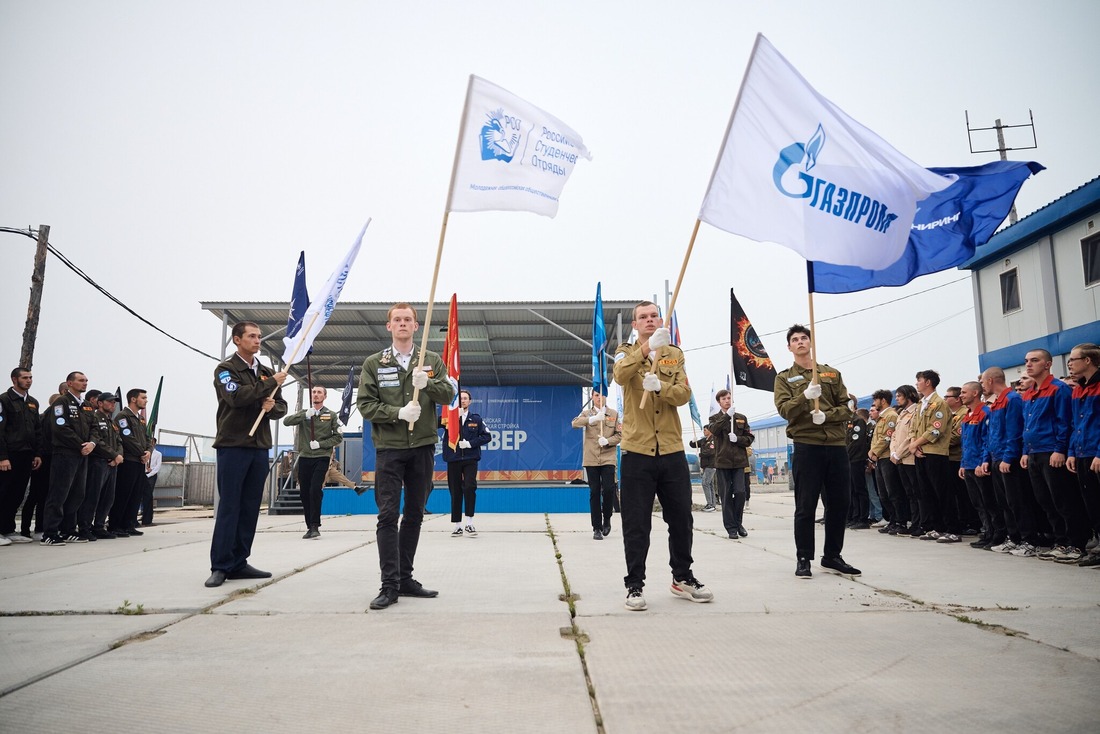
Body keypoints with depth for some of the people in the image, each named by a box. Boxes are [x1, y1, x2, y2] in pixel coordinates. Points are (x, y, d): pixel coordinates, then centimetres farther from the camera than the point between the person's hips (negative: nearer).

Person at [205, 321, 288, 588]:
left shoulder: (268, 372, 16)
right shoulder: (225, 370, 0)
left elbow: (282, 407, 14)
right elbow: (238, 397, -19)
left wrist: (272, 407, -9)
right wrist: (271, 383, -13)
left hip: (260, 448, 5)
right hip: (233, 446, -5)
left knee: (250, 508, 6)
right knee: (229, 507, -4)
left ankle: (238, 563, 13)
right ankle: (220, 566, 1)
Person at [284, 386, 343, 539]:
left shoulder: (331, 415, 5)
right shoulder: (303, 413, 10)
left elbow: (338, 437, 1)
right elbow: (286, 421, -7)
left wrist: (320, 444, -11)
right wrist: (305, 415, -20)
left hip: (322, 458, -3)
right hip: (304, 458, 3)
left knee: (315, 490, -16)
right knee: (304, 493, 5)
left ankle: (315, 526, -10)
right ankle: (310, 526, 16)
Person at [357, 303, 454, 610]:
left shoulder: (432, 361, 9)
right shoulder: (373, 363, 4)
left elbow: (449, 393, 0)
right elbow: (365, 404, -3)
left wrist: (427, 383, -20)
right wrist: (398, 412, -18)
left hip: (422, 447, 3)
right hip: (389, 449, -2)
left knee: (414, 515, 9)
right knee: (388, 515, -6)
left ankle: (405, 578, 20)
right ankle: (389, 585, -2)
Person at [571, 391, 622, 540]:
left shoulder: (614, 414, 9)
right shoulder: (587, 413, 7)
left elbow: (619, 435, 5)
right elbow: (575, 423, -13)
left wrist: (607, 441, -15)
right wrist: (593, 418, -29)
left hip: (608, 458, 0)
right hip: (591, 459, 0)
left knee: (608, 489, -11)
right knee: (594, 492, 2)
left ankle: (607, 519, 16)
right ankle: (597, 528, 9)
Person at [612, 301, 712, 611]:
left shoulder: (675, 354, 11)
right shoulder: (625, 352, 3)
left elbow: (684, 394, -3)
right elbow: (620, 376, -21)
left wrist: (659, 386, -24)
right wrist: (647, 347, -36)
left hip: (672, 450, 3)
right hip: (637, 451, -3)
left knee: (681, 518, 12)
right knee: (636, 524, 1)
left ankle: (683, 577, 29)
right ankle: (634, 585, 12)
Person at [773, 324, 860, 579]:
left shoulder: (832, 374, 15)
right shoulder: (784, 378, 7)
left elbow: (846, 409, 8)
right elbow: (784, 409, -8)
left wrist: (826, 415, -12)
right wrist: (806, 396, -25)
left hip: (836, 445, 3)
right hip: (806, 446, -3)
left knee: (839, 504, 8)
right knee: (806, 506, -1)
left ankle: (832, 555, 23)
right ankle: (803, 559, 8)